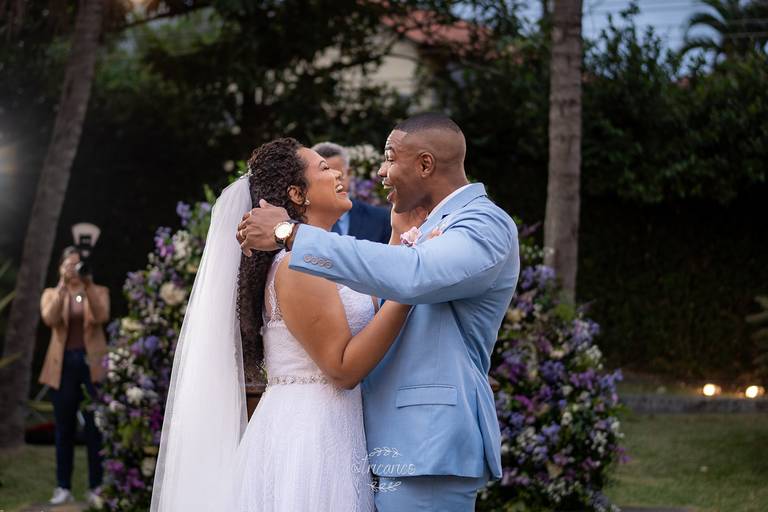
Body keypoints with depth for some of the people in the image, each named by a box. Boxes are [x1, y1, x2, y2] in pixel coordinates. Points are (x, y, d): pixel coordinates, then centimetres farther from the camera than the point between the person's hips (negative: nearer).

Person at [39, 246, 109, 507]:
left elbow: (102, 317, -11)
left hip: (93, 363, -1)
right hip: (63, 365, 1)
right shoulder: (51, 294, 10)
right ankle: (63, 487, 8)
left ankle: (96, 487, 1)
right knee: (64, 428, 4)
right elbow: (49, 319, -10)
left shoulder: (99, 291, 9)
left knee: (95, 427, -2)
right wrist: (62, 288, -19)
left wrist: (88, 287, -19)